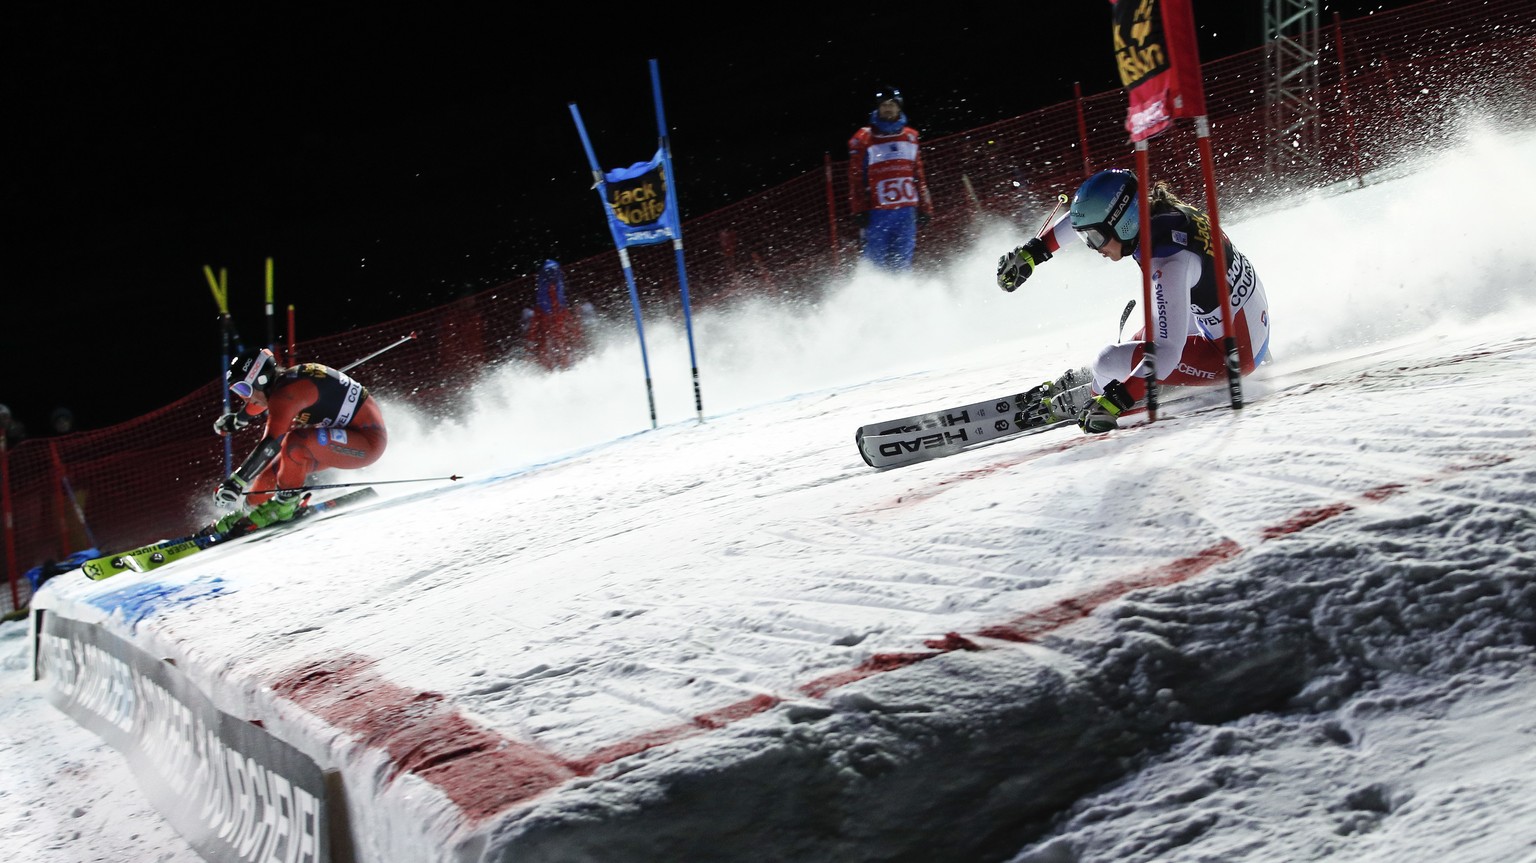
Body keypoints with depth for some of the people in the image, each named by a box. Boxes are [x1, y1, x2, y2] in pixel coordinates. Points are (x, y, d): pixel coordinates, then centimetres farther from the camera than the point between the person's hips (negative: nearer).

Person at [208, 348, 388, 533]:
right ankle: (251, 510, 25)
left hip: (368, 440, -10)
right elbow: (259, 405, 30)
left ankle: (286, 503, -12)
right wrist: (235, 420, 48)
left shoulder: (286, 392, -23)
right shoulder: (275, 383, 5)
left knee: (296, 441, -29)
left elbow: (271, 443, -33)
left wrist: (235, 481, -34)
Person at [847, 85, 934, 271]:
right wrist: (859, 211, -10)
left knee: (902, 263, 3)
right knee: (875, 262, -6)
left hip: (907, 212, 4)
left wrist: (925, 206, 13)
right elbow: (856, 179, -3)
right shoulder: (862, 140, 0)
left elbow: (919, 176, 17)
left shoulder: (910, 137, 14)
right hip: (877, 213, -4)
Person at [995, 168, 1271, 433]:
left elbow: (1167, 353, -34)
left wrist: (1115, 402, -34)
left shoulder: (1168, 264, -32)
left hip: (1233, 356, -9)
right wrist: (1032, 251, 8)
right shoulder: (1151, 209, -8)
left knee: (1109, 363, -8)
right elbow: (1091, 214, 11)